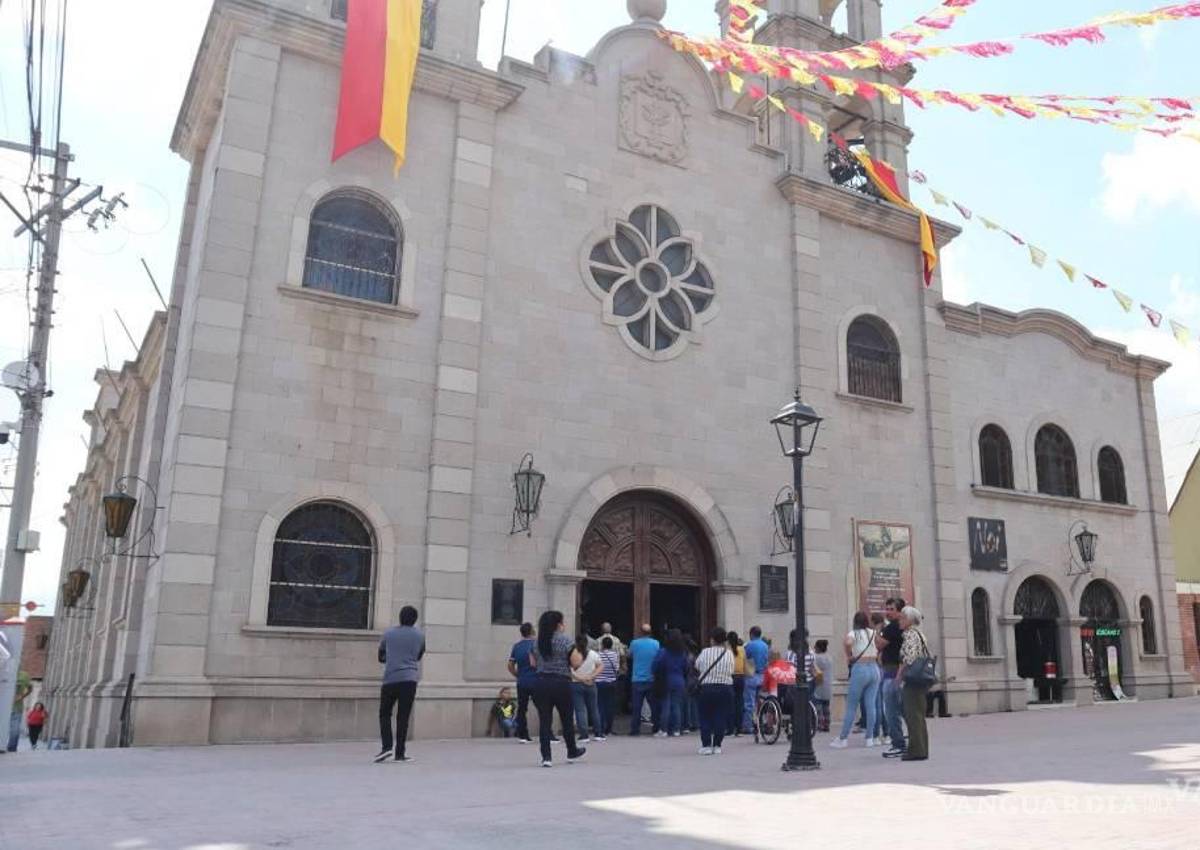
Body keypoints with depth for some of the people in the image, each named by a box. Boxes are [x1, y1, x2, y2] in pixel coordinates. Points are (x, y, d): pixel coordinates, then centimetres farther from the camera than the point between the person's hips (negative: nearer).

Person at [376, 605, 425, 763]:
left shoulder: (389, 634, 8)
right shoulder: (419, 636, 8)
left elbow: (381, 656, 18)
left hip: (390, 679, 0)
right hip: (409, 679, 0)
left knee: (385, 714, 11)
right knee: (403, 716, 4)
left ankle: (387, 747, -5)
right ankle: (400, 753, 3)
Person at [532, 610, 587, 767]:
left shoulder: (538, 642, 8)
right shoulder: (566, 641, -8)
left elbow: (533, 663, 13)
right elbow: (576, 663, -9)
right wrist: (580, 655, 11)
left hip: (541, 683, 3)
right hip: (561, 684, -3)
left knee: (544, 721, 4)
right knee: (567, 719, 14)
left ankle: (546, 757, -3)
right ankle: (572, 752, 30)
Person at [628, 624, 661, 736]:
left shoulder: (634, 643, -4)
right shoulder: (656, 644, -4)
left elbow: (629, 656, 12)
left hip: (637, 679, 0)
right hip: (652, 679, 0)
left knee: (636, 706, 2)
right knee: (654, 705, 9)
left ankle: (635, 729, 0)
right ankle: (656, 727, 11)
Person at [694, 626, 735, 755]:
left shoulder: (705, 652, -5)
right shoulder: (729, 653, -1)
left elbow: (697, 666, 7)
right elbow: (732, 671, 5)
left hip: (707, 688, -1)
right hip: (726, 688, 1)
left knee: (705, 717, 10)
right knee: (721, 718, 8)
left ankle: (706, 745, 5)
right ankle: (717, 746, 8)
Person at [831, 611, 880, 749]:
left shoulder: (854, 633, -4)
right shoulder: (874, 633, 9)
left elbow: (847, 642, -24)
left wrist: (849, 656, -9)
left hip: (860, 669, -4)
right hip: (874, 669, 4)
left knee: (851, 706, 1)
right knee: (871, 705, 7)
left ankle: (843, 739, 6)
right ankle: (870, 738, 10)